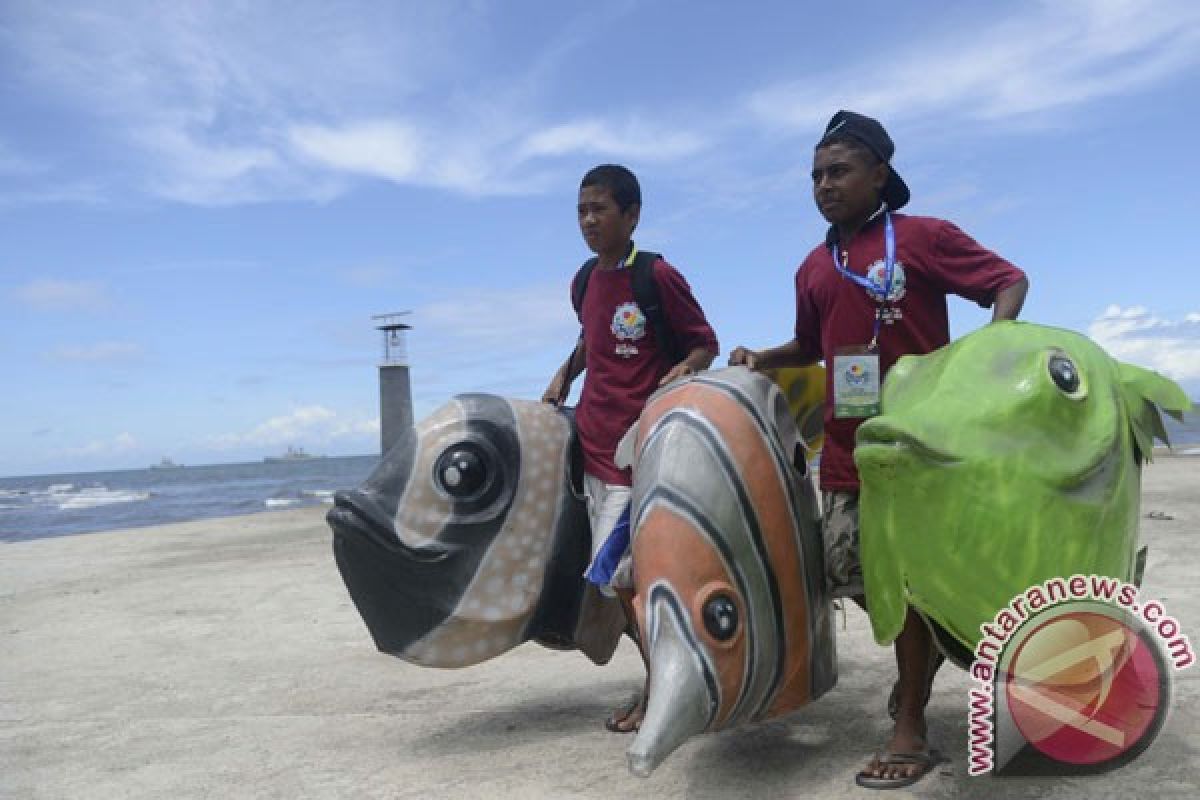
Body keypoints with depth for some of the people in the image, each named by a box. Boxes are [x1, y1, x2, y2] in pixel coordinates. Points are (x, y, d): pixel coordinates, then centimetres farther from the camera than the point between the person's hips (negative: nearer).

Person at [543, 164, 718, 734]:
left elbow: (706, 343, -4)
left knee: (618, 574, -8)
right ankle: (661, 680, 27)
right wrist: (562, 375, 15)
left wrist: (682, 371, -23)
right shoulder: (584, 282, 10)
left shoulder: (658, 276, -10)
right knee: (620, 576, 12)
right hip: (593, 441, 7)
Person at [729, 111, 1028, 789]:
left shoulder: (924, 237, -4)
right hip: (846, 445, 6)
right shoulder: (814, 268, 14)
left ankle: (911, 733, 14)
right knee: (849, 571, 9)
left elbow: (1011, 281, -3)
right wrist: (761, 360, 9)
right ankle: (923, 645, 39)